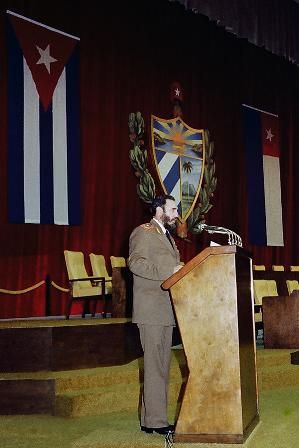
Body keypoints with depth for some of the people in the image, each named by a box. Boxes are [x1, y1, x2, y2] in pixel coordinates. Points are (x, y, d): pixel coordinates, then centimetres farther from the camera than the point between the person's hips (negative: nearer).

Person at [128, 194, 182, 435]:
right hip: (151, 310, -9)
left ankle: (149, 419, 17)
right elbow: (135, 263, -18)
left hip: (166, 311, 9)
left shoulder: (167, 236, 24)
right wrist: (169, 271, -24)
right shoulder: (143, 232, -5)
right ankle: (156, 420, -4)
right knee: (155, 366, -8)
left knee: (162, 365, 11)